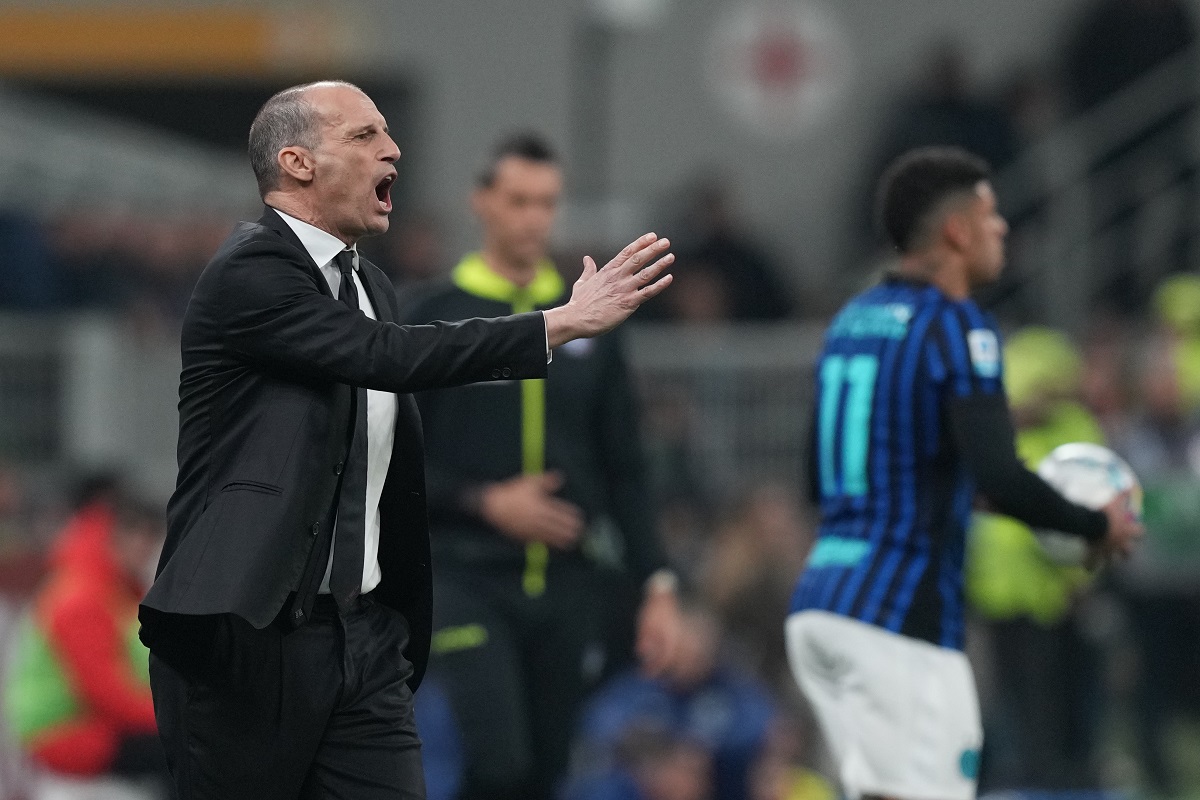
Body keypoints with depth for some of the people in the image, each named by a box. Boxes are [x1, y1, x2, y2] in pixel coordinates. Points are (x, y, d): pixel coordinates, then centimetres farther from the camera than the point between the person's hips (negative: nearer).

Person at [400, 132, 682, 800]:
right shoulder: (436, 320, 2)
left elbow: (626, 471, 12)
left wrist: (656, 585, 4)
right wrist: (486, 502, -14)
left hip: (570, 585, 4)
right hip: (469, 579, -3)